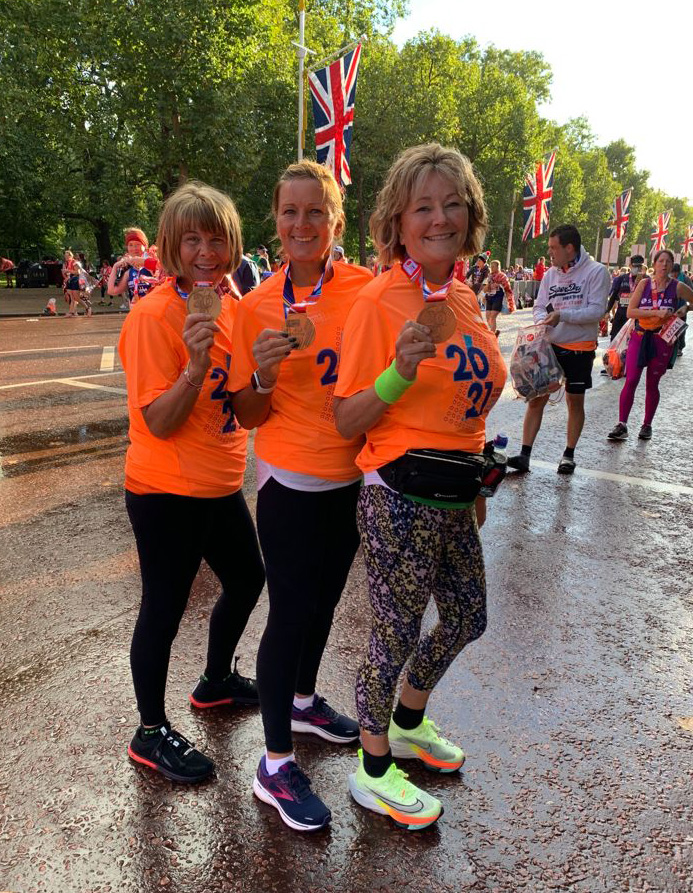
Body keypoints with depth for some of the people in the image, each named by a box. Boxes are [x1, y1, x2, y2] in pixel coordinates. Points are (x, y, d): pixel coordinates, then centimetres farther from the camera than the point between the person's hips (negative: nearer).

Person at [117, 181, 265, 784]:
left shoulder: (229, 305, 5)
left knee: (247, 579, 21)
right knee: (165, 607, 4)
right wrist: (195, 365, -33)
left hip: (220, 483, 8)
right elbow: (159, 422, -20)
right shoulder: (155, 314, -18)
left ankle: (217, 682, 46)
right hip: (167, 491, -8)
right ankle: (151, 733, 26)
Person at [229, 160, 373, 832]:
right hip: (291, 481, -3)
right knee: (290, 612, 3)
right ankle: (275, 767, 21)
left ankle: (302, 700, 46)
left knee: (324, 598, 20)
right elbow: (249, 416, -4)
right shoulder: (257, 306, -7)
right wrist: (264, 376, -23)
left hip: (354, 476, 3)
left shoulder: (367, 289, -6)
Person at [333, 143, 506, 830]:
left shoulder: (463, 296, 6)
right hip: (400, 498, -8)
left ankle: (408, 723, 48)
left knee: (467, 617, 22)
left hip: (454, 495, 8)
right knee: (396, 635, 8)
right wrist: (400, 371, -31)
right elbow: (347, 422, -15)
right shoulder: (380, 299, -16)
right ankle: (372, 769, 34)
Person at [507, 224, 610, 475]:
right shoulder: (551, 274, 3)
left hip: (580, 349, -4)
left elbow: (597, 310, -17)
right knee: (536, 398, 0)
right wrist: (543, 320, -14)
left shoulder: (596, 271, -11)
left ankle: (569, 455, 23)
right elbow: (540, 306, 8)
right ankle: (525, 454, 4)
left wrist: (562, 315, -24)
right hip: (550, 345, 4)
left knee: (575, 400, 9)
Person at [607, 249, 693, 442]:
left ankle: (647, 425, 20)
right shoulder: (644, 284, 1)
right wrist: (657, 312, -17)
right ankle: (622, 425, -5)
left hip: (662, 340, 0)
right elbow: (630, 312, -8)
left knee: (652, 384, 8)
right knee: (631, 381, -7)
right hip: (640, 337, 0)